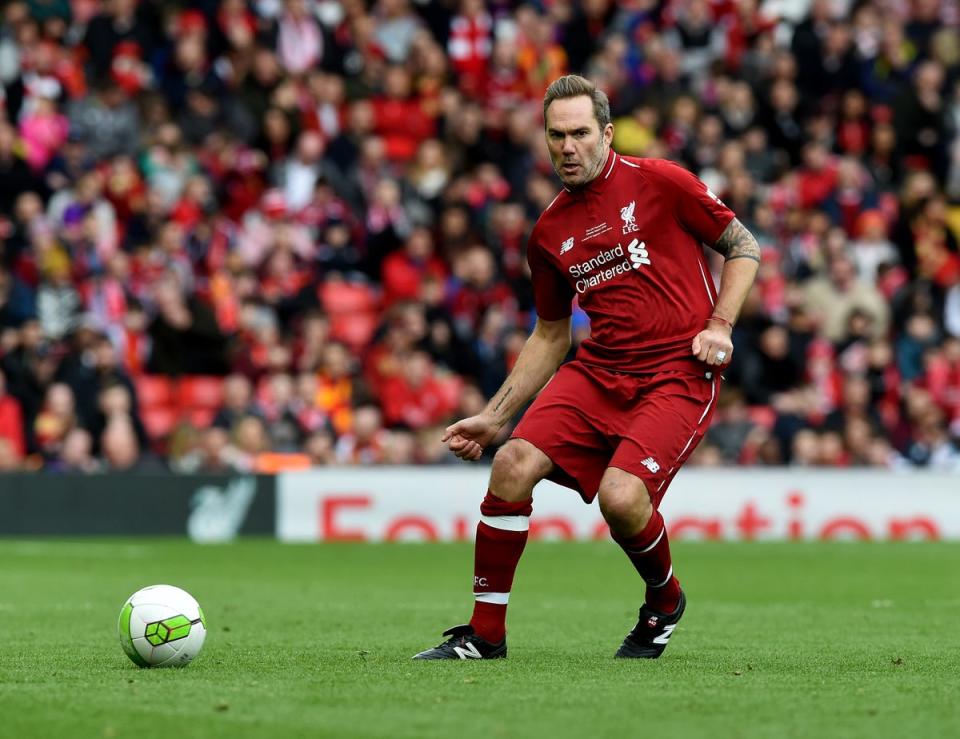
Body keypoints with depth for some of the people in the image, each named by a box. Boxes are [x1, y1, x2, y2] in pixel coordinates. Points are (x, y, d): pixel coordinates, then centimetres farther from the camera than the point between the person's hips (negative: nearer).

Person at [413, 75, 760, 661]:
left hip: (679, 373, -5)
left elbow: (743, 246, 6)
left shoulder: (658, 183, -2)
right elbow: (551, 335, 23)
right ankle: (485, 633, -2)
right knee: (514, 465, -16)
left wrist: (720, 325, -7)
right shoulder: (551, 233, 12)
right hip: (598, 370, 5)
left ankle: (665, 601, 11)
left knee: (621, 496, -24)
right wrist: (495, 416, 18)